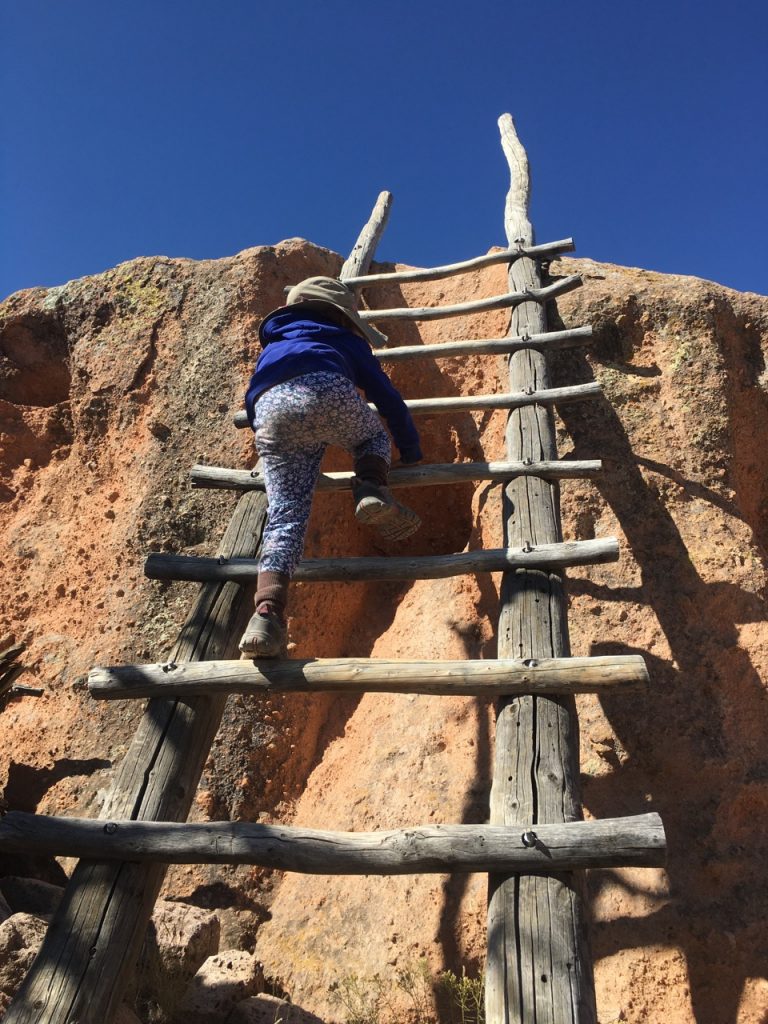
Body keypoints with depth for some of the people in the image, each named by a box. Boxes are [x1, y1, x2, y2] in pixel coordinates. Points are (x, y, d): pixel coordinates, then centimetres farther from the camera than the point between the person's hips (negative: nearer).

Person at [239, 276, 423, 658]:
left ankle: (267, 611, -17)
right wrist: (412, 454, 38)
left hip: (268, 412, 3)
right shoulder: (343, 338, 34)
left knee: (285, 515, 2)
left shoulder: (271, 348, 46)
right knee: (374, 438, 27)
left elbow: (251, 402, 45)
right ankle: (372, 490, -6)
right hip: (324, 391, -2)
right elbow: (388, 397, 31)